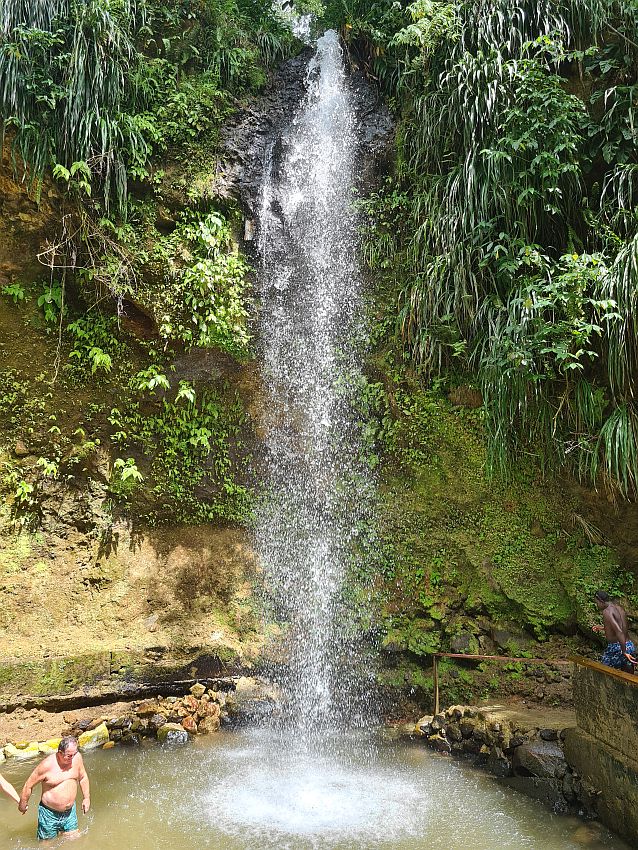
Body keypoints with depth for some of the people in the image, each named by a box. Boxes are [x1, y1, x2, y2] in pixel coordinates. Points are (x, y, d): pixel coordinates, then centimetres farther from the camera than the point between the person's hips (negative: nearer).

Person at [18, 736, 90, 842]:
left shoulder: (76, 757, -9)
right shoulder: (47, 765, -24)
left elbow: (83, 777, 8)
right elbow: (29, 785, -10)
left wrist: (86, 798, 9)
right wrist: (23, 804, 2)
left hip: (70, 811, 4)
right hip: (49, 813, -4)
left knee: (74, 839, 11)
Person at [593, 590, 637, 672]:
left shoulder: (607, 611, -15)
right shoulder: (619, 608, 11)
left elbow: (619, 632, -27)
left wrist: (624, 652, -24)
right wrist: (602, 628, 35)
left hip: (615, 647, -8)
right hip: (629, 646, 8)